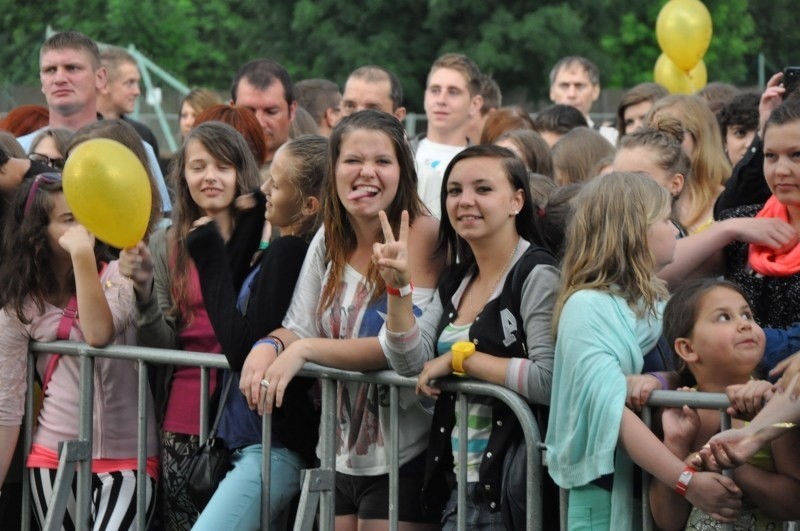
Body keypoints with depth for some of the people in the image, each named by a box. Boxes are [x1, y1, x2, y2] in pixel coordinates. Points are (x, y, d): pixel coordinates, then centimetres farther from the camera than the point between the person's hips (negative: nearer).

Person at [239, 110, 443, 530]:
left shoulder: (423, 235, -12)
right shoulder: (329, 240, 6)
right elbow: (300, 329, 6)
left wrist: (305, 350, -25)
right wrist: (268, 348, -17)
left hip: (402, 460, -6)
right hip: (340, 457, 6)